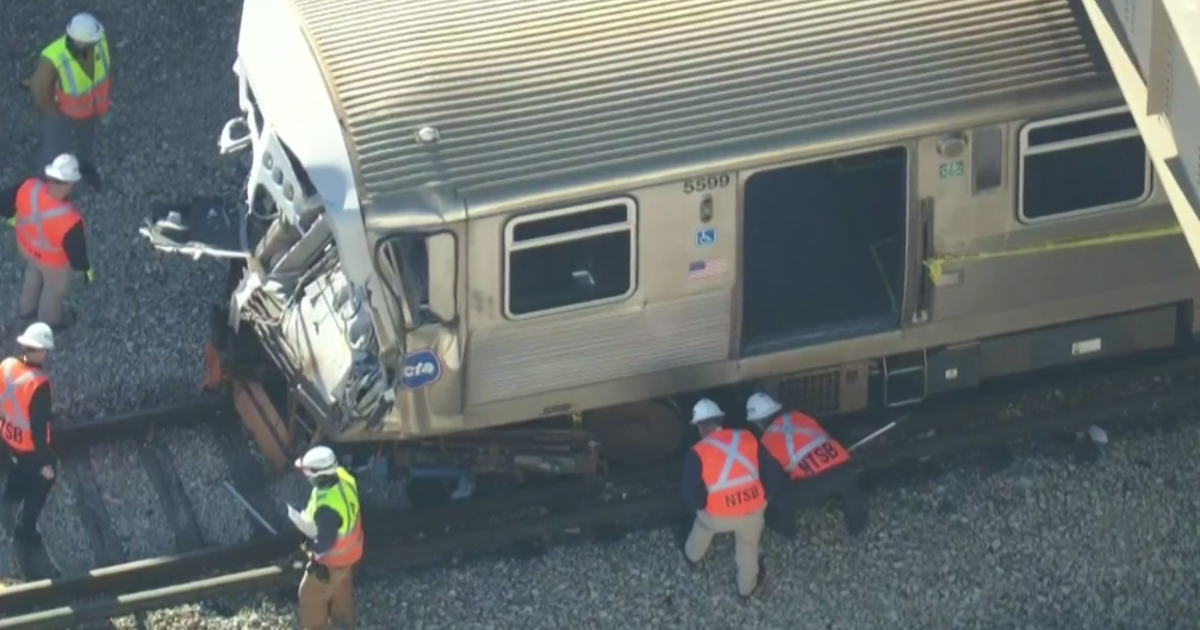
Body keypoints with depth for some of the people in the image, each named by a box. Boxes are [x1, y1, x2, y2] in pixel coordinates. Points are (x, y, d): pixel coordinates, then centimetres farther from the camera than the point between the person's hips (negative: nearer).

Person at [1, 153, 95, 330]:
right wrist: (86, 269, -5)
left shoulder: (29, 188, -34)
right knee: (55, 287, 30)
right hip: (53, 260, -5)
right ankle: (49, 321, 61)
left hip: (27, 246, 5)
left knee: (34, 272, 39)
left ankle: (28, 309, 66)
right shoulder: (69, 220, -45)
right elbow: (76, 250, -27)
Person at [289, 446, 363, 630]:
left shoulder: (328, 508, -45)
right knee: (341, 587, 33)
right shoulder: (343, 478, -20)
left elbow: (325, 543, -34)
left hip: (331, 558, -8)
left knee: (312, 594, 18)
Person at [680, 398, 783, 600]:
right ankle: (747, 587, 51)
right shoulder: (747, 438, 4)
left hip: (719, 514, -1)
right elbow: (773, 473, 5)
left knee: (703, 524, 36)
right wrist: (764, 497, 21)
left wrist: (701, 505, 11)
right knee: (748, 547, 32)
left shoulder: (698, 452, -6)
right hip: (753, 509, 1)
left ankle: (692, 556, 63)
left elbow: (691, 494, -11)